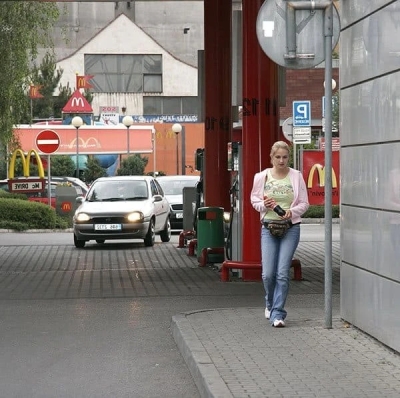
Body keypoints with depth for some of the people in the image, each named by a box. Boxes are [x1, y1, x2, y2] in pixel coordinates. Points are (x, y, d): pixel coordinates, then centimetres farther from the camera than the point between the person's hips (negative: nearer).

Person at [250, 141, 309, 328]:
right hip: (268, 228, 1)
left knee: (283, 273, -9)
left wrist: (292, 212, -14)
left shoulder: (296, 176, 2)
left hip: (290, 228, -1)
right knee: (268, 273, -3)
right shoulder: (262, 177, 4)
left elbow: (304, 203, 5)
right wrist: (264, 205, -8)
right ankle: (270, 303, 27)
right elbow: (254, 200, 13)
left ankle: (277, 313, -4)